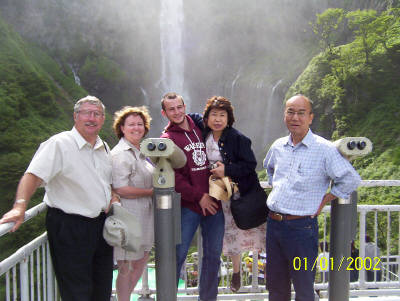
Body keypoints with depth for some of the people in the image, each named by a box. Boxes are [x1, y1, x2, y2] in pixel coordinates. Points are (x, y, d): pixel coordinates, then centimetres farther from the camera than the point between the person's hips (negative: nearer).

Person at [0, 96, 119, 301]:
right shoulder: (59, 144, -13)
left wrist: (113, 195, 7)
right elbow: (34, 175, -25)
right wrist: (20, 206, -39)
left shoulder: (104, 148, 11)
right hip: (68, 228, -7)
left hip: (101, 224, 7)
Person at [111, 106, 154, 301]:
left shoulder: (141, 152, 16)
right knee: (127, 267, 2)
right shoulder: (120, 154, -15)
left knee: (141, 261, 20)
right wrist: (152, 191, -14)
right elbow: (120, 189, -22)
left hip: (144, 217, 10)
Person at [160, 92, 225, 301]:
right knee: (177, 255, -3)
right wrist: (198, 197, -12)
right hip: (188, 205, -4)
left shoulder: (201, 130, 13)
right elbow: (174, 176, -10)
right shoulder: (167, 139, -1)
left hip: (214, 203, 5)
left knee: (213, 256, 12)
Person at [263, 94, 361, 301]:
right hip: (274, 223, 6)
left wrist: (324, 201, -8)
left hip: (302, 227, -5)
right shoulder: (278, 146, 7)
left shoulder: (324, 149, -11)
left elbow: (351, 179, -11)